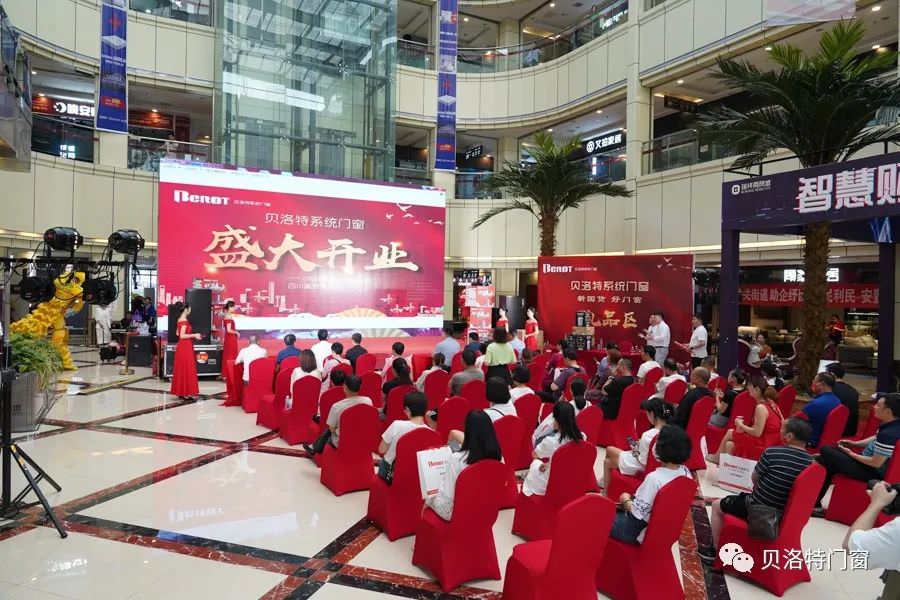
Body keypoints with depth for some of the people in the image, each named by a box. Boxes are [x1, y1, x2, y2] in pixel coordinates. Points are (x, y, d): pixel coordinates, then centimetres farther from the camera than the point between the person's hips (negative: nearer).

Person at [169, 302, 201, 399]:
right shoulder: (185, 321, -17)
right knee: (187, 369, -4)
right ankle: (186, 393, 0)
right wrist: (194, 335, -15)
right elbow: (182, 335, -23)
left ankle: (181, 392, 18)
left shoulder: (180, 320, 11)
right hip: (186, 347, -9)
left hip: (181, 347, 9)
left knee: (181, 369, 12)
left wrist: (191, 336, 18)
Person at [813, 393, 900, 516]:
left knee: (826, 452, -10)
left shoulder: (888, 434, -30)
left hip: (873, 472, -10)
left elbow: (876, 463, -26)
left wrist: (851, 454, -12)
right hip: (870, 463, 10)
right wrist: (854, 443, 9)